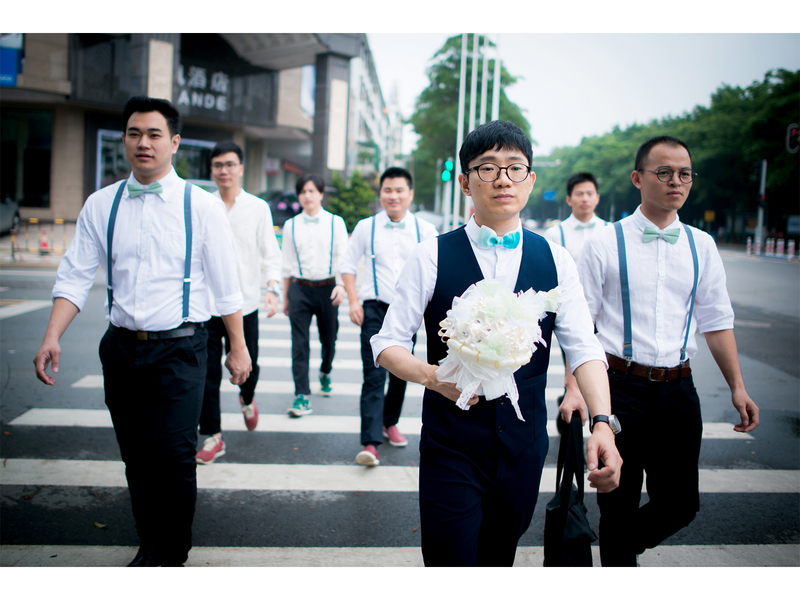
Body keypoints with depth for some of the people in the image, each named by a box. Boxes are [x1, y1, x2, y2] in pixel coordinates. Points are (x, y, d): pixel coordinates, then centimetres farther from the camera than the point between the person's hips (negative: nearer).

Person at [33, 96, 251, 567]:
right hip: (122, 347, 4)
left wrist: (238, 347, 2)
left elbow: (226, 285, 0)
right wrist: (52, 337, -9)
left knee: (173, 455, -10)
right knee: (136, 457, 12)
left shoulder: (201, 206, -3)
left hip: (179, 350, -3)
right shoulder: (101, 205, 5)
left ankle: (172, 558, 13)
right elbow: (75, 276, 4)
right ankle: (150, 548, 33)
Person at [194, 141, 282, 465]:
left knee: (247, 366, 8)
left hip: (245, 303, 0)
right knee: (207, 372, 1)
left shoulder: (258, 208, 2)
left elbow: (270, 253, 1)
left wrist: (272, 288, -13)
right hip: (206, 303, 0)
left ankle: (247, 398, 44)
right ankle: (212, 436, 16)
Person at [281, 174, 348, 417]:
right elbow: (286, 263, 11)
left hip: (327, 287, 0)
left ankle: (325, 373, 43)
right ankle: (302, 396, -4)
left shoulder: (335, 222, 2)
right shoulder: (291, 225, 7)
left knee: (328, 339, 12)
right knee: (299, 343, -7)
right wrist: (285, 297, 13)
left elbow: (343, 257, -2)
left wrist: (341, 285, -17)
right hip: (300, 288, 0)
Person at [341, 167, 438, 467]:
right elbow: (348, 265, 7)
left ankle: (390, 422, 37)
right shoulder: (365, 227, 1)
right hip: (375, 308, -2)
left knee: (400, 374, 14)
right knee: (374, 375, -9)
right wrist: (354, 301, -3)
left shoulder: (424, 230, 1)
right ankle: (370, 443, -8)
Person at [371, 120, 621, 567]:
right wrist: (431, 375, -23)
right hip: (451, 444, -2)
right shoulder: (432, 256, -6)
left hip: (524, 444, 3)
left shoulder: (556, 260, 2)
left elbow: (584, 348, -4)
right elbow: (388, 343, -3)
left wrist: (603, 422, -19)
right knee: (449, 558, 0)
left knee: (500, 559, 19)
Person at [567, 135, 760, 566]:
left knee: (679, 504, 11)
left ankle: (623, 547, 39)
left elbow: (717, 321, 11)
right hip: (620, 387, -4)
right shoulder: (604, 245, -4)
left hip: (678, 390, 4)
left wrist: (737, 386, 5)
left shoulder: (701, 246, 8)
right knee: (619, 505, 7)